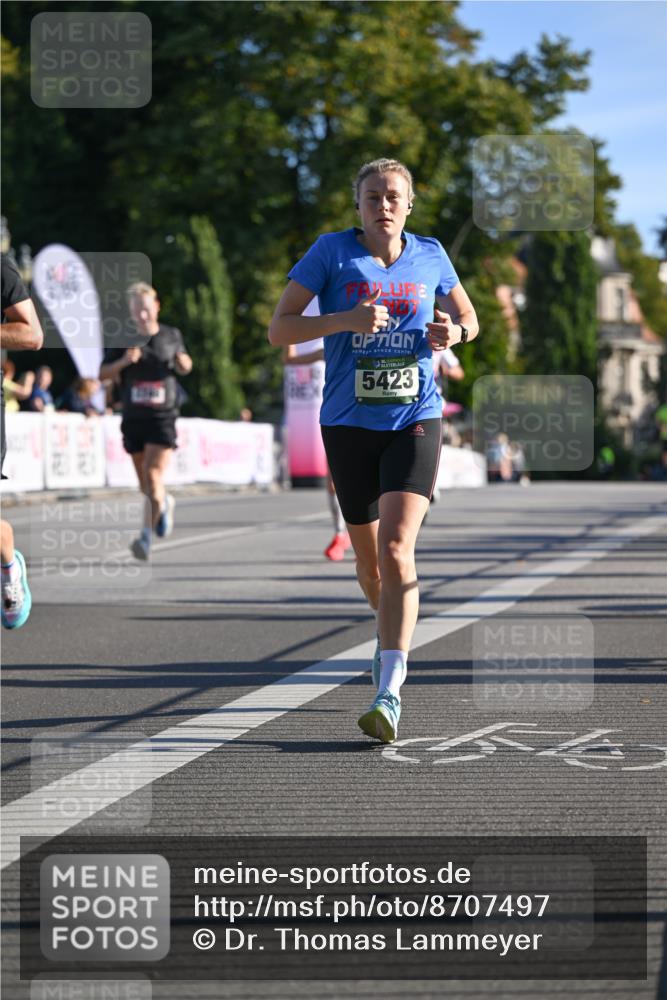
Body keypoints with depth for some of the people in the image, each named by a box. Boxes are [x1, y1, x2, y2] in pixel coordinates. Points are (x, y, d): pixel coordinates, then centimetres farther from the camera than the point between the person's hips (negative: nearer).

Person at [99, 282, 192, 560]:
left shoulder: (172, 336, 4)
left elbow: (184, 368, 20)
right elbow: (103, 374, 0)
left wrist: (183, 362, -4)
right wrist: (124, 361, -18)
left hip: (163, 419, -2)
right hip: (133, 419, 2)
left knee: (153, 477, -18)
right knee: (146, 486, 12)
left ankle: (147, 537, -18)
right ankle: (165, 503, 45)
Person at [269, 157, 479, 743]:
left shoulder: (430, 255, 5)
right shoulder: (332, 252, -1)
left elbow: (467, 318, 21)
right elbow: (279, 330, -5)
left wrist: (453, 332, -4)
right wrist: (348, 320, -20)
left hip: (416, 420, -1)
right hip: (349, 424, 1)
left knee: (396, 549, -18)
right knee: (369, 559, 12)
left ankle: (389, 693, -22)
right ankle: (392, 634, 45)